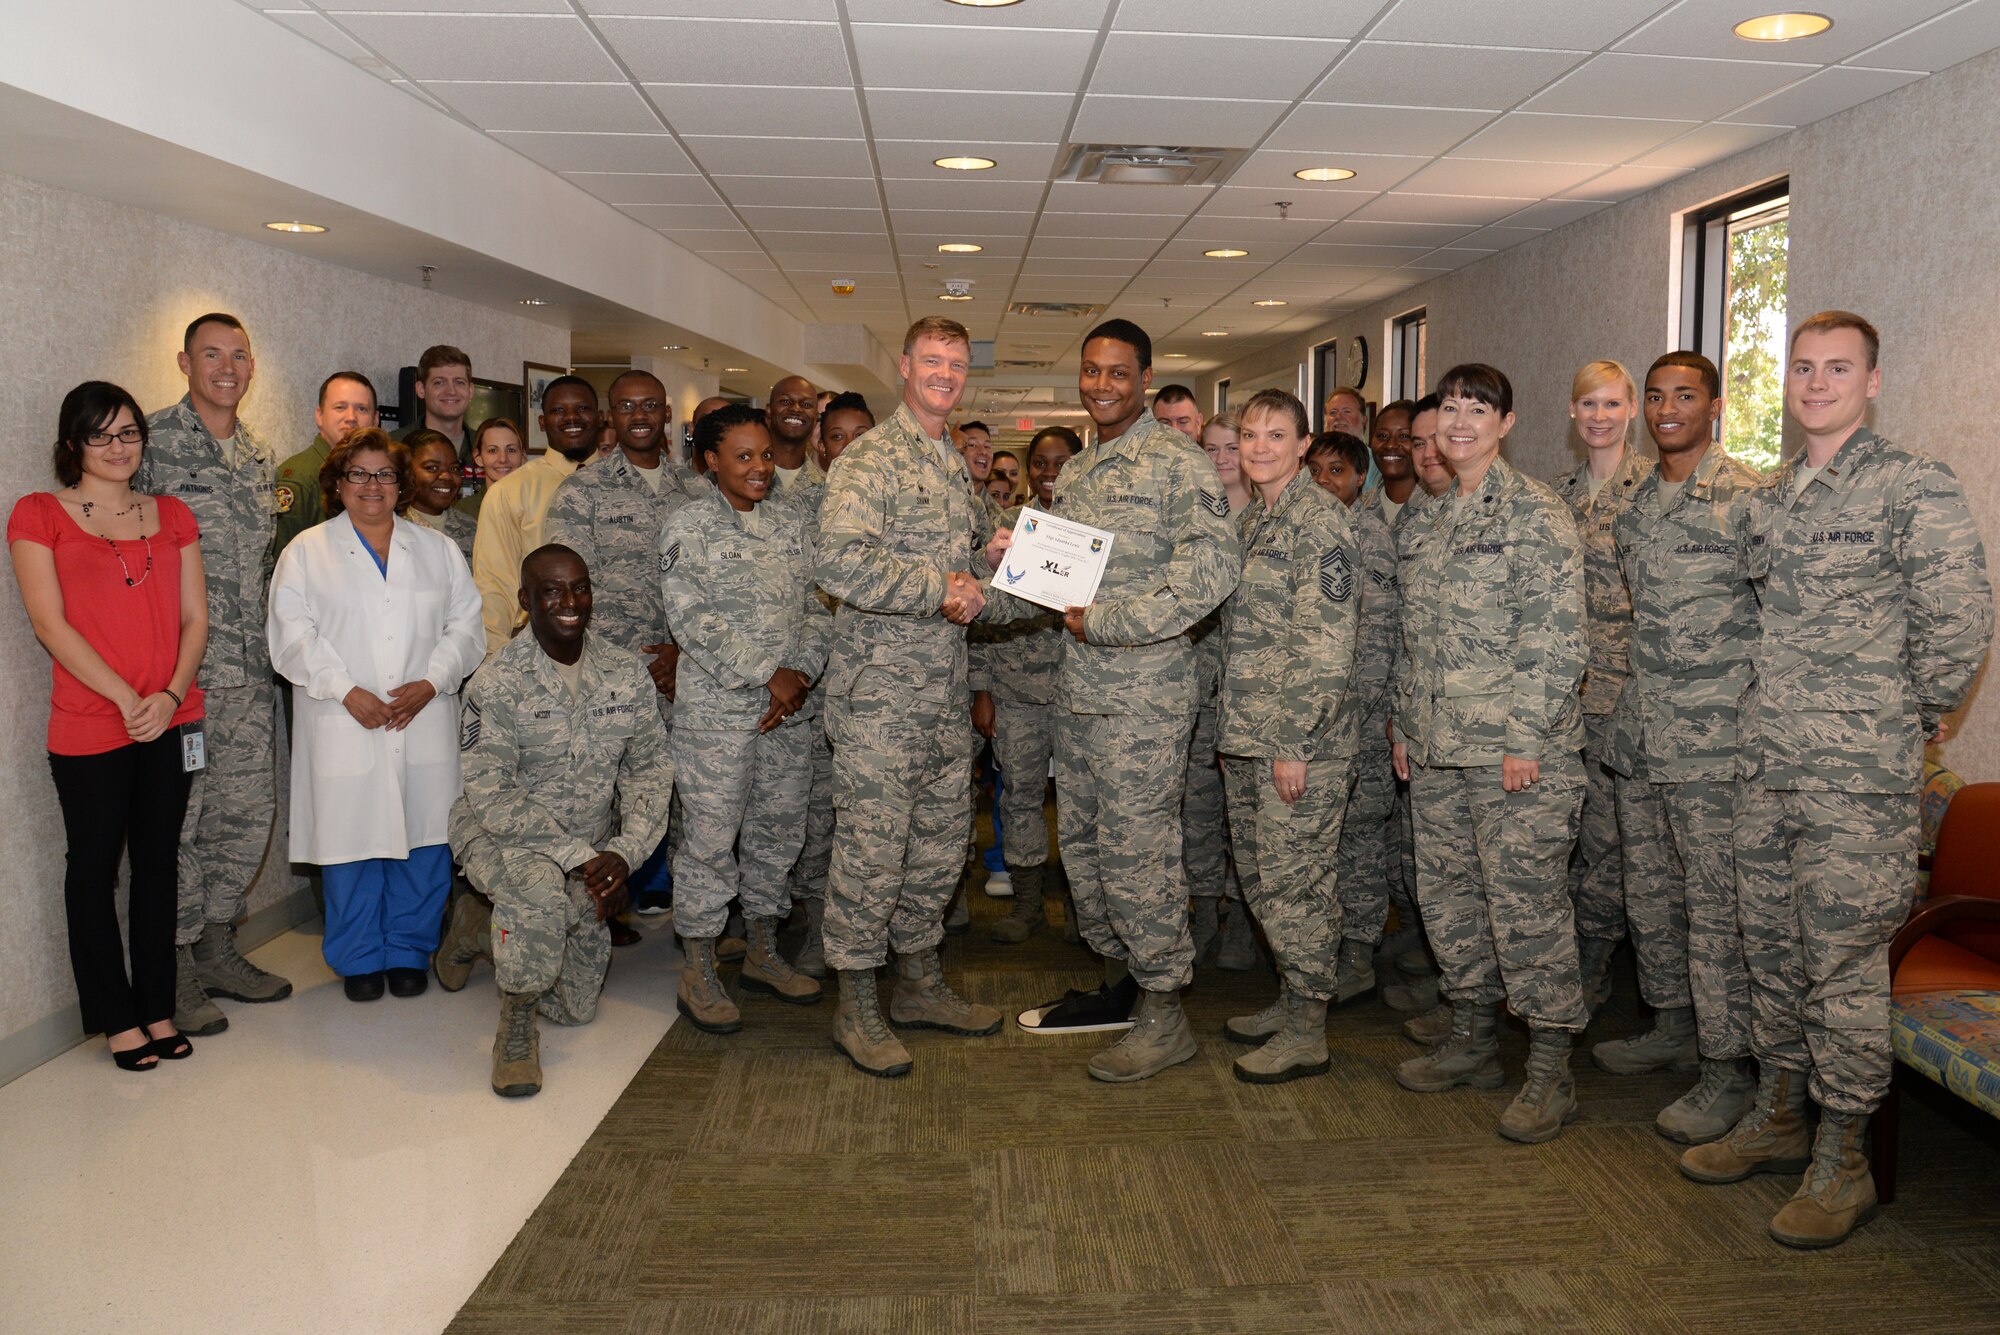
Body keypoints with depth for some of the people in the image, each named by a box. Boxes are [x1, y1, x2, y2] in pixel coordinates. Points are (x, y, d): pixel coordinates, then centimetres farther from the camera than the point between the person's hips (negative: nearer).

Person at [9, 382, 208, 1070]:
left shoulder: (171, 516, 10)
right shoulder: (39, 515, -2)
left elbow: (195, 617, 6)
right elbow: (49, 623, -9)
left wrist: (170, 694, -9)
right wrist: (127, 699, -15)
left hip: (171, 721, 4)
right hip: (88, 726, -3)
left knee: (158, 863, 11)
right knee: (95, 868, 6)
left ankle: (158, 1009, 23)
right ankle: (117, 1018, 19)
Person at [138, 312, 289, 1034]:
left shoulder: (262, 456, 15)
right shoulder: (152, 440, -6)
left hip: (250, 671, 6)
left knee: (250, 810, 10)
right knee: (177, 816, 0)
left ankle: (216, 947, 26)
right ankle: (175, 968, 14)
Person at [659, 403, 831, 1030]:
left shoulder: (795, 520, 12)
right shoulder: (688, 524, -3)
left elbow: (818, 604, 9)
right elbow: (693, 618, -12)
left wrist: (800, 672, -7)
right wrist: (767, 674, -15)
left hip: (791, 705, 5)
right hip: (716, 706, -5)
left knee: (779, 829, 12)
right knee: (711, 836, -2)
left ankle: (763, 953, 27)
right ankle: (698, 973, 11)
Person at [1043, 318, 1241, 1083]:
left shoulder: (1177, 462, -9)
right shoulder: (1072, 474, 16)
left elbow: (1213, 568, -20)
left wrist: (1106, 622, -21)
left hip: (1143, 692, -8)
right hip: (1077, 688, 8)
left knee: (1137, 849, -4)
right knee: (1081, 841, 14)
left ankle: (1164, 1013, 10)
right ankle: (1113, 972, 32)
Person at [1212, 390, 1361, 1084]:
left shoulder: (1318, 518, -12)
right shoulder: (1251, 517, 16)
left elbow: (1326, 644, -18)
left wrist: (1295, 741, -20)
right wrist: (1235, 729, 17)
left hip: (1301, 739, -9)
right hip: (1246, 737, 9)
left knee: (1293, 881, -2)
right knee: (1260, 872, 15)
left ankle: (1307, 1033, 10)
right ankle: (1291, 1000, 30)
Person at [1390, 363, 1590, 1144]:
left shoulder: (1533, 511, -8)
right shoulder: (1428, 521, 15)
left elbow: (1557, 637, -14)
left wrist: (1525, 738, -18)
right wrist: (1405, 724, 15)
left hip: (1515, 750, -8)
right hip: (1437, 748, 8)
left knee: (1526, 900, -4)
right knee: (1447, 894, 13)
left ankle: (1551, 1072, 8)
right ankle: (1473, 1041, 28)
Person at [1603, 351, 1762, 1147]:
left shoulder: (1746, 498, -8)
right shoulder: (1634, 506, 14)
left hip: (1713, 737, -8)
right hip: (1638, 730, 8)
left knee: (1716, 903, -3)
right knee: (1649, 889, 16)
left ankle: (1728, 1068, 6)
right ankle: (1673, 1022, 32)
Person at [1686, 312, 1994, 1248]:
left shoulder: (1914, 486, -8)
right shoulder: (1770, 497, 14)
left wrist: (1919, 713, -4)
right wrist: (1773, 713, 15)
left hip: (1859, 772, -7)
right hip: (1766, 765, 7)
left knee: (1844, 963, -1)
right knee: (1770, 948, 15)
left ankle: (1843, 1161, 12)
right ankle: (1778, 1115, 30)